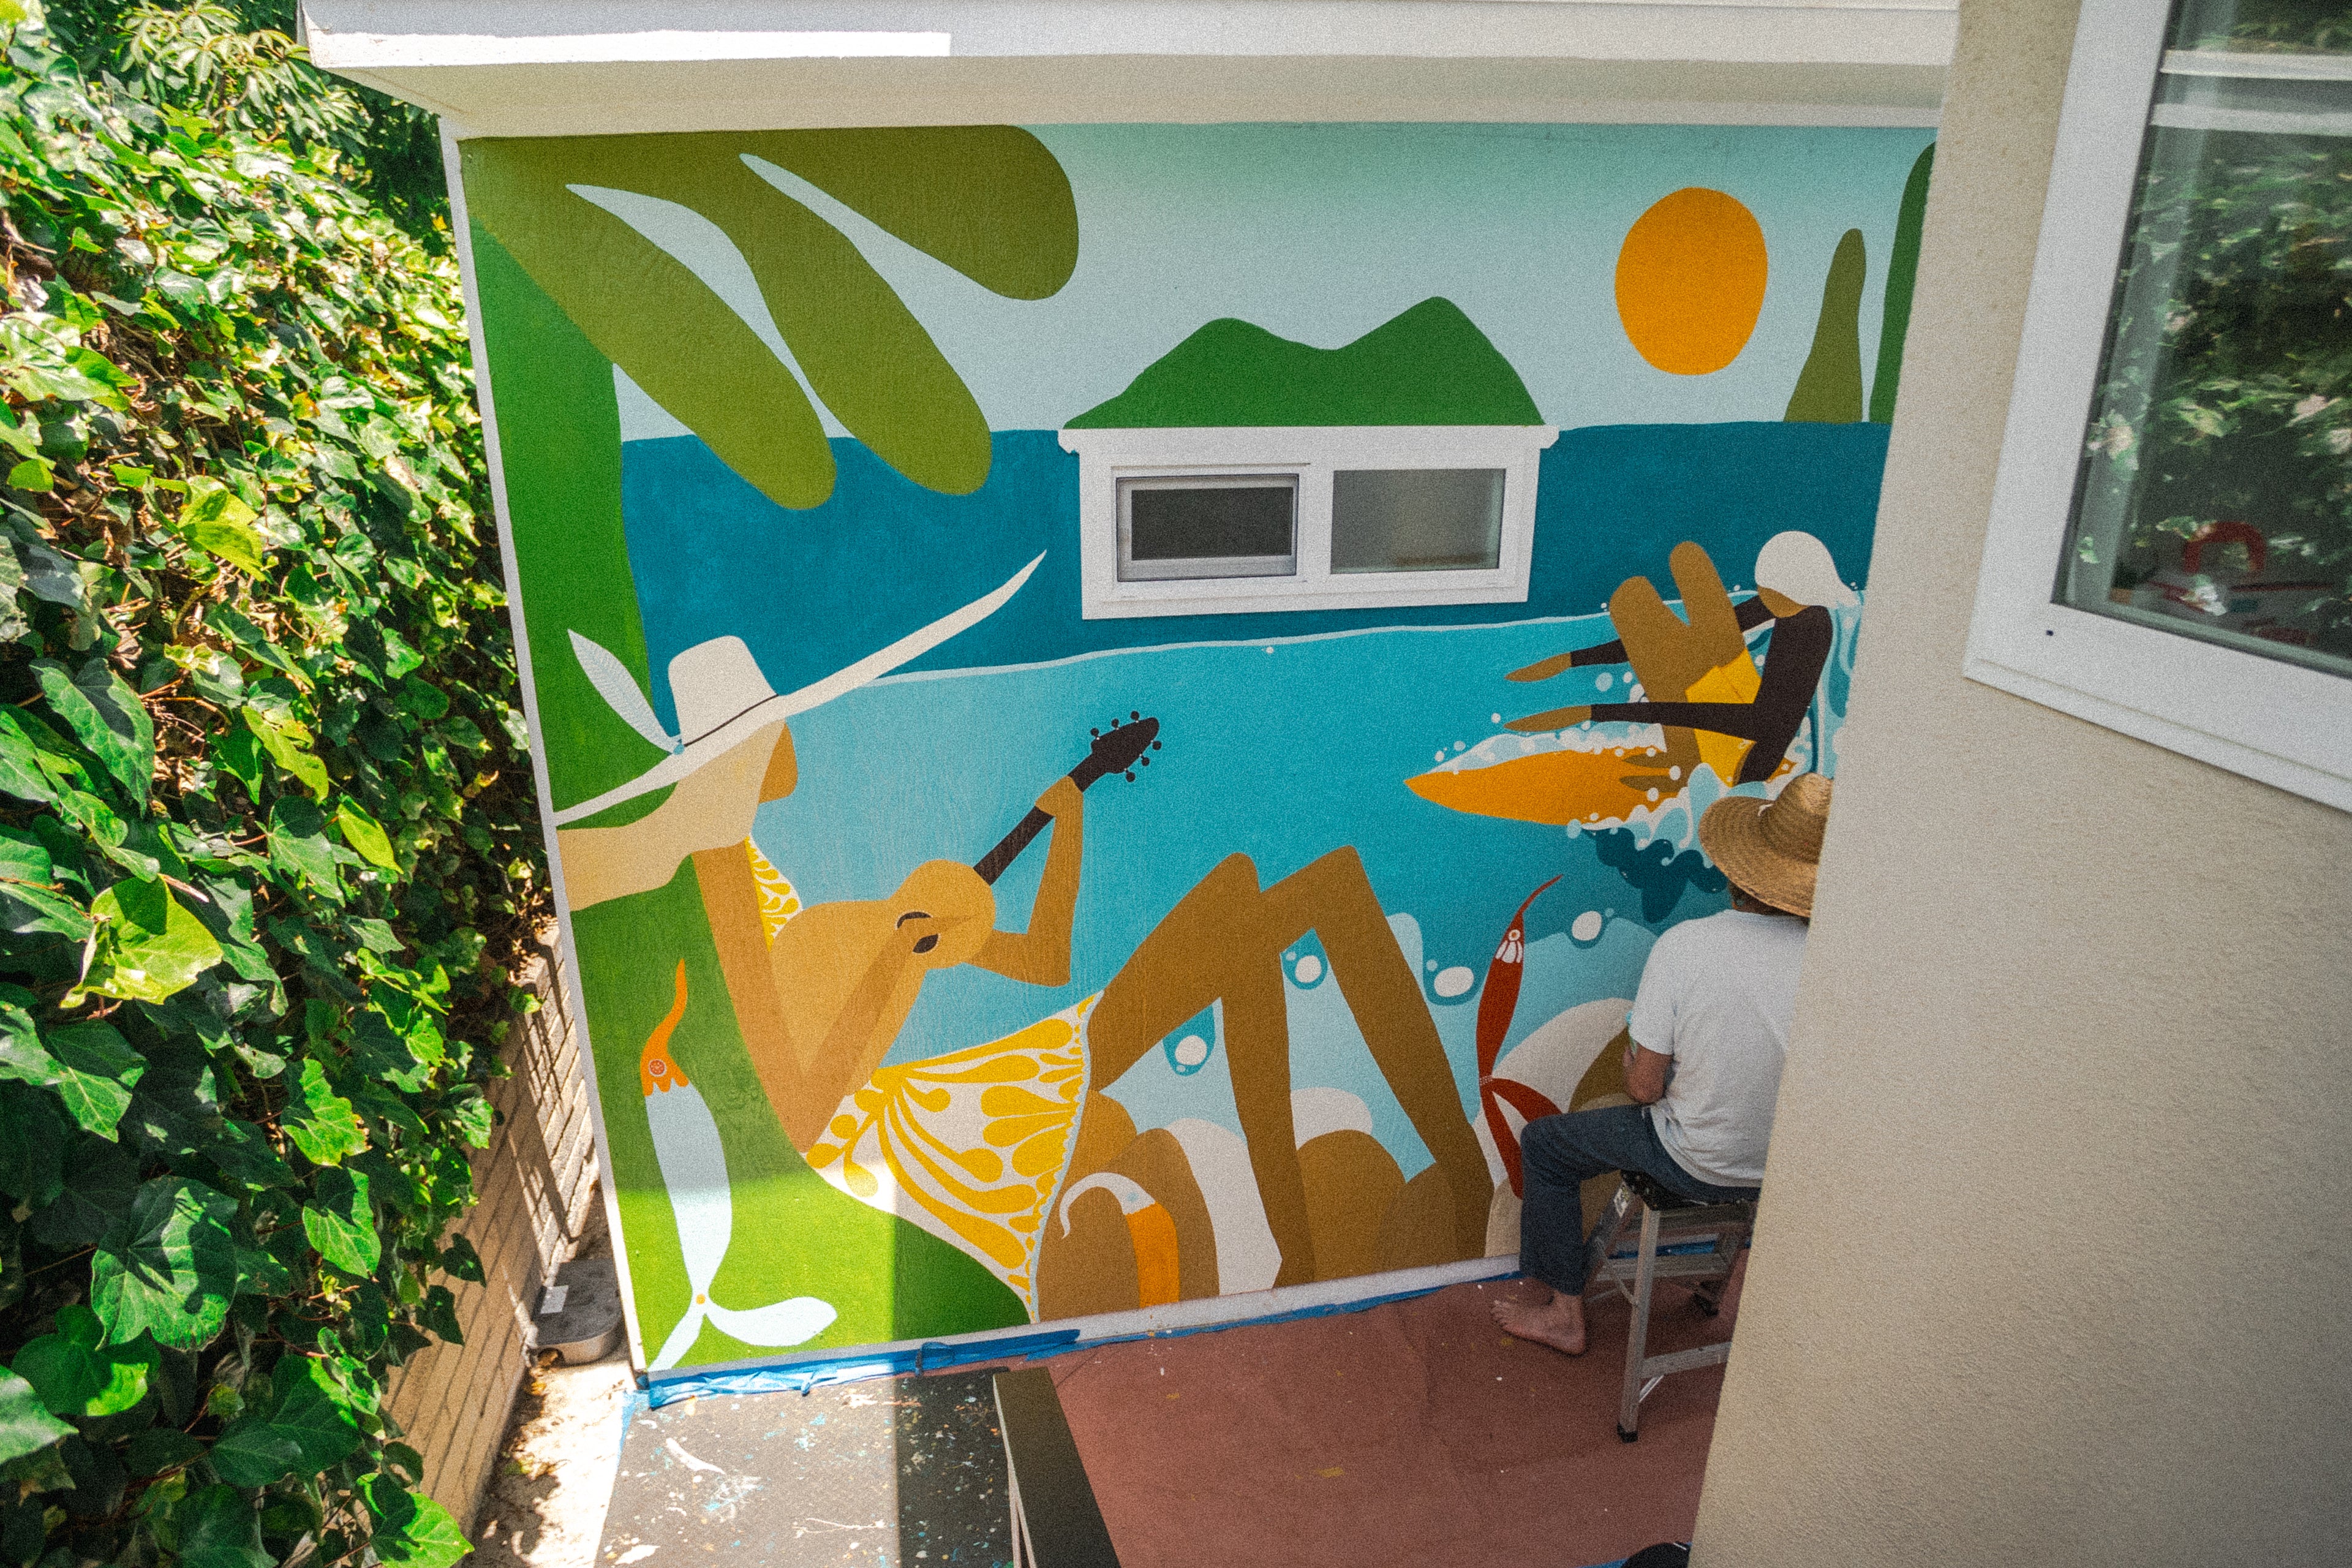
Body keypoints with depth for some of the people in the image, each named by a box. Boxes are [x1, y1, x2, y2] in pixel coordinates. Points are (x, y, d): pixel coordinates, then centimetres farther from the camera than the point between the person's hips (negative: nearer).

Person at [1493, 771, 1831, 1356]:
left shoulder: (1683, 946, -26)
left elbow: (1645, 1088, -18)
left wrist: (1634, 1050, 5)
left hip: (1702, 1167, -4)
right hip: (1792, 1166, 5)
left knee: (1544, 1144, 19)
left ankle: (1566, 1313, 28)